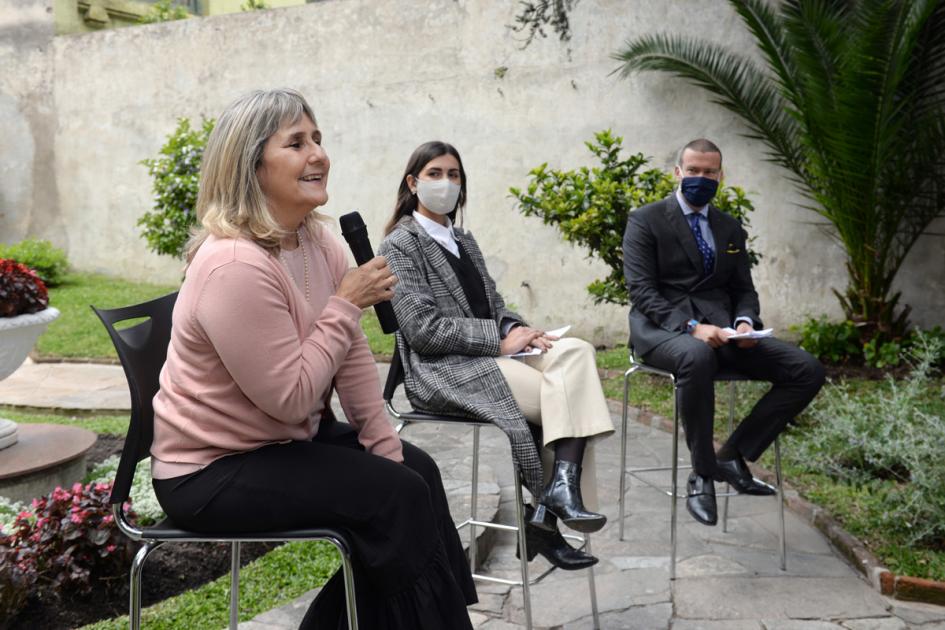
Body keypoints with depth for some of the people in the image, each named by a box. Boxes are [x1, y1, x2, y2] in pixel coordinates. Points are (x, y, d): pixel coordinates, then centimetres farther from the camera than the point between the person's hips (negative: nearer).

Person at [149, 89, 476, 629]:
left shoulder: (319, 240, 0)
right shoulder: (235, 265, -29)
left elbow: (353, 356, 2)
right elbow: (292, 397, -27)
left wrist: (385, 447, -3)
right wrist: (346, 303, -21)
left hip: (289, 438, 9)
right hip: (212, 470, -9)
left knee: (414, 468, 5)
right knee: (395, 495, -15)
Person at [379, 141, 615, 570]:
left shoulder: (464, 241, 22)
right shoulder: (401, 244, -3)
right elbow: (423, 329, -14)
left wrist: (517, 330, -5)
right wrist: (500, 339, -16)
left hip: (488, 356, 7)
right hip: (443, 370, -7)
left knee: (576, 351, -22)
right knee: (567, 395, -24)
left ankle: (555, 500, -29)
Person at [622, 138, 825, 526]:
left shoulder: (730, 229, 20)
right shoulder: (645, 221, 3)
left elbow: (744, 290, 18)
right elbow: (641, 290, -8)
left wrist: (744, 321, -8)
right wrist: (691, 326, -23)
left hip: (718, 327, 6)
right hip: (661, 327, -5)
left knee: (808, 371, -14)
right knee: (697, 358, -42)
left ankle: (733, 454, -7)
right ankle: (703, 471, -22)